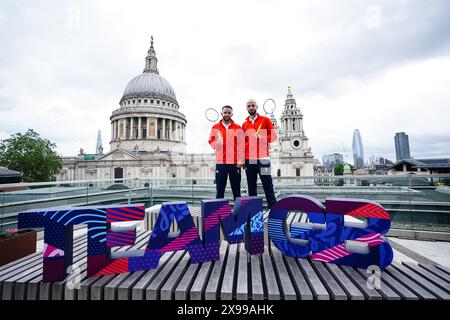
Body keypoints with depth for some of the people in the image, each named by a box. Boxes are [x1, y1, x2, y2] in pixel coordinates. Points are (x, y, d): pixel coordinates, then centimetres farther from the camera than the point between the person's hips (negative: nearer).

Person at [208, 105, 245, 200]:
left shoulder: (238, 128, 5)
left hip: (235, 163, -1)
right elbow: (211, 141, 16)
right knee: (220, 189, 6)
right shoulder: (215, 127, 10)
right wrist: (216, 143, -7)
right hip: (220, 163, 1)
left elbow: (241, 146, 0)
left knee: (236, 189, 7)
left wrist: (240, 161, -7)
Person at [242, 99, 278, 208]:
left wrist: (260, 137, -13)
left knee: (267, 185, -2)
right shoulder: (244, 124, 15)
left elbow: (274, 136, 2)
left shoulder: (265, 120, 5)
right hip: (249, 159, 4)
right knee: (251, 186, 8)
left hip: (262, 158, -3)